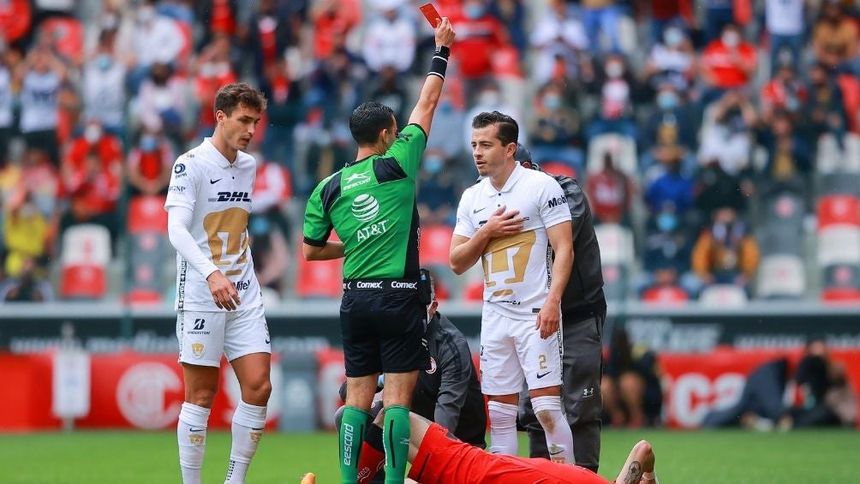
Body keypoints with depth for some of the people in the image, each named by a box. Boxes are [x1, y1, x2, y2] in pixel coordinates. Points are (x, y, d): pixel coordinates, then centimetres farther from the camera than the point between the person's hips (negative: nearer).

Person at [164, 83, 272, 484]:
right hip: (200, 296, -6)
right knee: (200, 395, -4)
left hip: (245, 296, 6)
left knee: (258, 387, -3)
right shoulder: (191, 164, -9)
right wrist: (212, 274, -34)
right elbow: (176, 228, -21)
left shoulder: (249, 166, 12)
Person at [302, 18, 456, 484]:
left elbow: (311, 250, 14)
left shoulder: (328, 188, 6)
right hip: (398, 297, -4)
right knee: (397, 398, -5)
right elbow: (427, 103, 5)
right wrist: (441, 49, 15)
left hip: (355, 299, 4)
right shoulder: (396, 165, -5)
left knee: (357, 398, 6)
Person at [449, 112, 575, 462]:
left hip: (536, 314, -6)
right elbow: (457, 263, 12)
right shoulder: (472, 198, 11)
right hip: (494, 314, 6)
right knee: (500, 411, 5)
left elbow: (564, 249, -9)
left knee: (546, 406, -12)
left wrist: (552, 300, -20)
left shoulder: (541, 186, -5)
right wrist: (487, 231, -5)